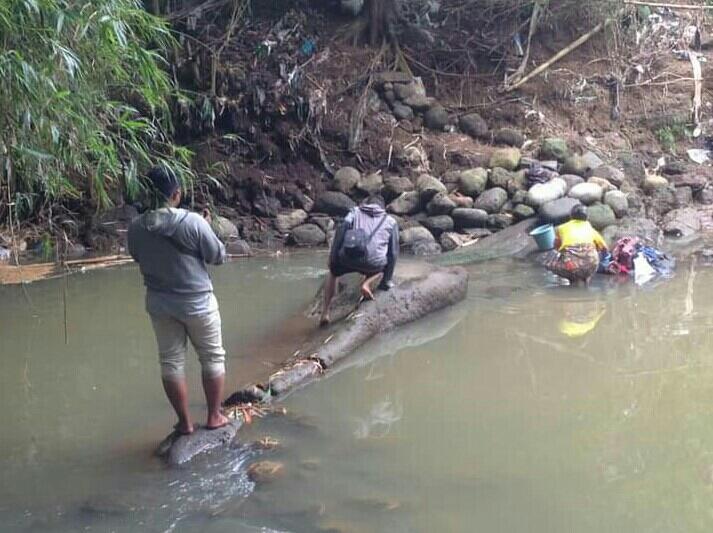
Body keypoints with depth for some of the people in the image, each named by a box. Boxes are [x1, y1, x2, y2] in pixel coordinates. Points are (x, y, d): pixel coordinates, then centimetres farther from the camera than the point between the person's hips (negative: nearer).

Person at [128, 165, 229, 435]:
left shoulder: (136, 227, -9)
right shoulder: (193, 222, -20)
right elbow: (218, 256, -9)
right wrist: (208, 227, 3)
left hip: (160, 305, 3)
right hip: (197, 302, -3)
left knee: (171, 360, 13)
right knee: (212, 357, 15)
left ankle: (184, 422, 19)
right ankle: (214, 416, 22)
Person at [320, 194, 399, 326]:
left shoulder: (355, 212, 23)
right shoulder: (391, 221, 24)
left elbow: (341, 230, 5)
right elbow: (393, 252, 22)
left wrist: (333, 259, 7)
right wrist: (387, 280, 28)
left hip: (348, 258, 0)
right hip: (373, 263, 0)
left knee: (332, 272, 34)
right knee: (384, 264, 38)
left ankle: (325, 313, 23)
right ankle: (367, 283, 7)